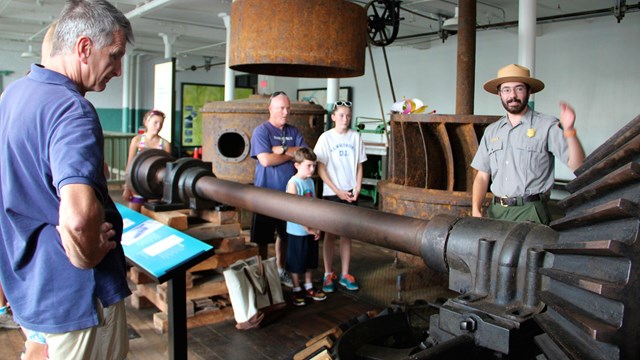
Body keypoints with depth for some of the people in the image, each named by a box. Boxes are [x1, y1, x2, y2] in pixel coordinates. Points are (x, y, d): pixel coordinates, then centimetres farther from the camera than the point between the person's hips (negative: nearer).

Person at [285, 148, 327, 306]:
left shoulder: (311, 182, 6)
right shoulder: (293, 183, -16)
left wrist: (317, 227, -1)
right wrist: (308, 229, -19)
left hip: (311, 231, 7)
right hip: (297, 231, -7)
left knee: (309, 261, 18)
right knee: (296, 263, 7)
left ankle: (309, 288, 32)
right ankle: (296, 291, 21)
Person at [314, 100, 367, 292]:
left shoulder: (355, 136, 2)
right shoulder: (326, 138, -6)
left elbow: (359, 166, 7)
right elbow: (321, 169, -6)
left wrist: (357, 189, -4)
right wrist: (338, 191, -10)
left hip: (351, 193, 3)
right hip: (331, 193, -2)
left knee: (347, 234, 9)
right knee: (330, 234, 5)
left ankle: (345, 274, 18)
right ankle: (328, 275, 16)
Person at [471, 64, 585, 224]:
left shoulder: (547, 126, 0)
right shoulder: (492, 131, 14)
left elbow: (577, 165, -7)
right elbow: (482, 176, 13)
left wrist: (569, 131, -22)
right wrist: (475, 210, 0)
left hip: (529, 212, -3)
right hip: (496, 210, 4)